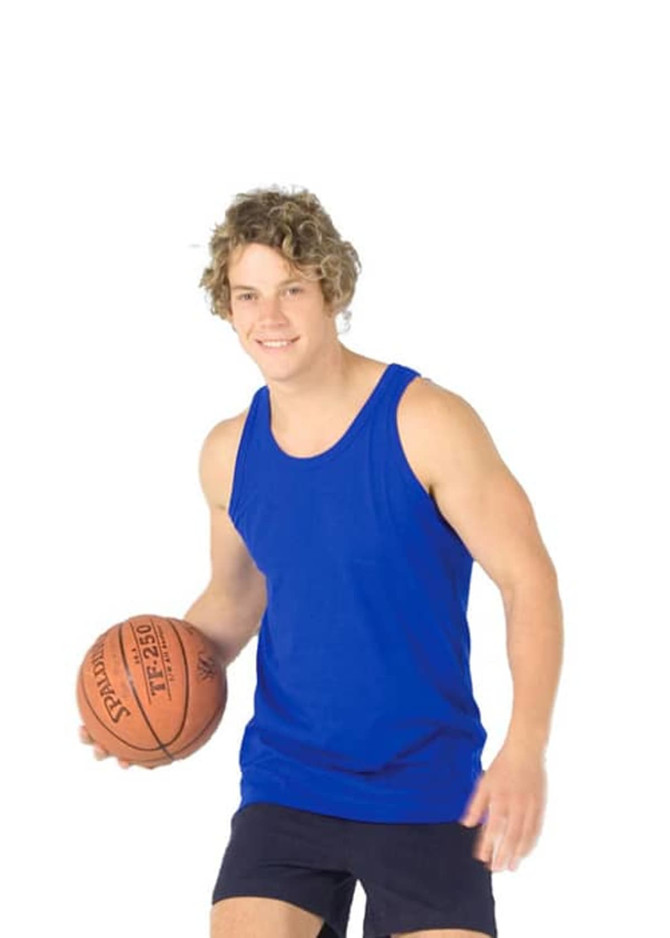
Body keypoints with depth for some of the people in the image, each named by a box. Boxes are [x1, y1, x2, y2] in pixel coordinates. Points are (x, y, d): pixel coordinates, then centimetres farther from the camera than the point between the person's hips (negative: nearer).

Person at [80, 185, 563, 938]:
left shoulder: (425, 422, -11)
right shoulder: (229, 451, 4)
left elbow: (528, 580, -11)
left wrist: (526, 746, -23)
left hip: (427, 790, -3)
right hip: (287, 783, 4)